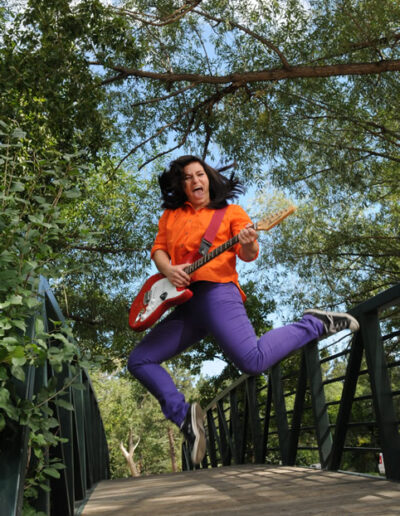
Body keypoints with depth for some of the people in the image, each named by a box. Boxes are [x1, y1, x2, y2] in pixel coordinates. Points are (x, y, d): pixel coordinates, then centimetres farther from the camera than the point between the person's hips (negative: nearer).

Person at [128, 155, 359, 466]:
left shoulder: (230, 212, 10)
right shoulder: (170, 215, 22)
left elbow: (248, 255, 0)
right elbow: (158, 249, 16)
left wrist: (248, 243, -24)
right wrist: (168, 269, -7)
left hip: (217, 294, -5)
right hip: (184, 304, 5)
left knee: (253, 361, -22)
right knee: (139, 361, -1)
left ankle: (315, 324, 1)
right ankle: (185, 415, 6)